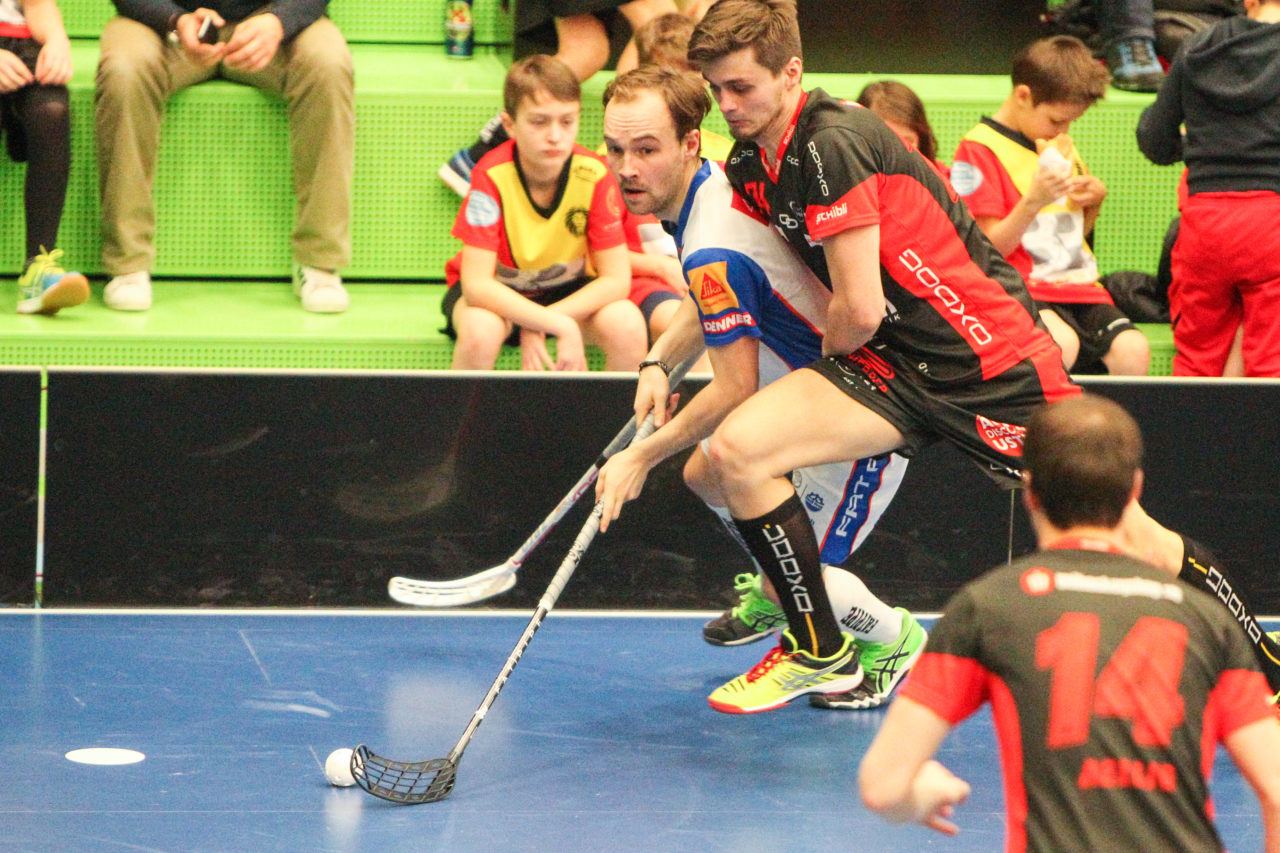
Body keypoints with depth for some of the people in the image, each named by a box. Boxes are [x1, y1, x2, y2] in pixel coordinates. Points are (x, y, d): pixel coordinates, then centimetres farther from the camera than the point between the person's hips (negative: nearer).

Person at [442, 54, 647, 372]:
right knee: (478, 332, -37)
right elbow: (476, 283, -31)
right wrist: (560, 325, -40)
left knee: (627, 326, -28)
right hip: (497, 294, -2)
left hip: (569, 291, 2)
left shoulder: (594, 175, -19)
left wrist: (537, 324, -28)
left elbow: (616, 279, -17)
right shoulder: (491, 176, -25)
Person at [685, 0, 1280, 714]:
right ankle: (820, 653, 2)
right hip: (890, 365, 8)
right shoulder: (749, 169, 5)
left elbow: (859, 312, -21)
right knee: (736, 448, -12)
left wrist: (827, 356, -1)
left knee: (1130, 541, -5)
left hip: (994, 361, -7)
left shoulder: (834, 143, -21)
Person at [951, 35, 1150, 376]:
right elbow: (989, 250, -9)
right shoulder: (979, 149, -4)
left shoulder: (1061, 145, 22)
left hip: (1079, 284, 7)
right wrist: (1033, 202, -22)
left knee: (1133, 349, -21)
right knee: (1062, 344, -37)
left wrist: (1094, 200, 8)